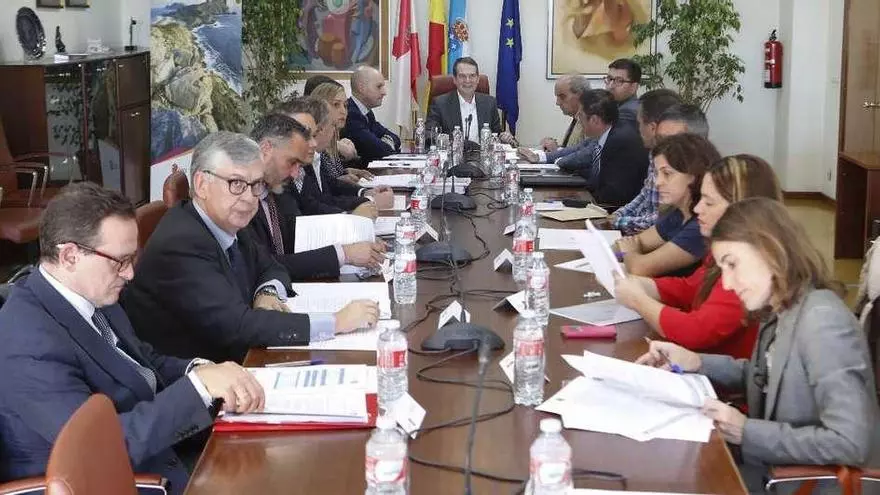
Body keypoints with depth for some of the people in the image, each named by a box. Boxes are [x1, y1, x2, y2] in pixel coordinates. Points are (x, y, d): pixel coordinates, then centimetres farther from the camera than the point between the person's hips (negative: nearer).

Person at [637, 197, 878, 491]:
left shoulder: (821, 321, -24)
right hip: (775, 464, 7)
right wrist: (696, 363, 2)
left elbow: (852, 443, -29)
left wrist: (746, 433, -23)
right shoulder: (782, 313, 0)